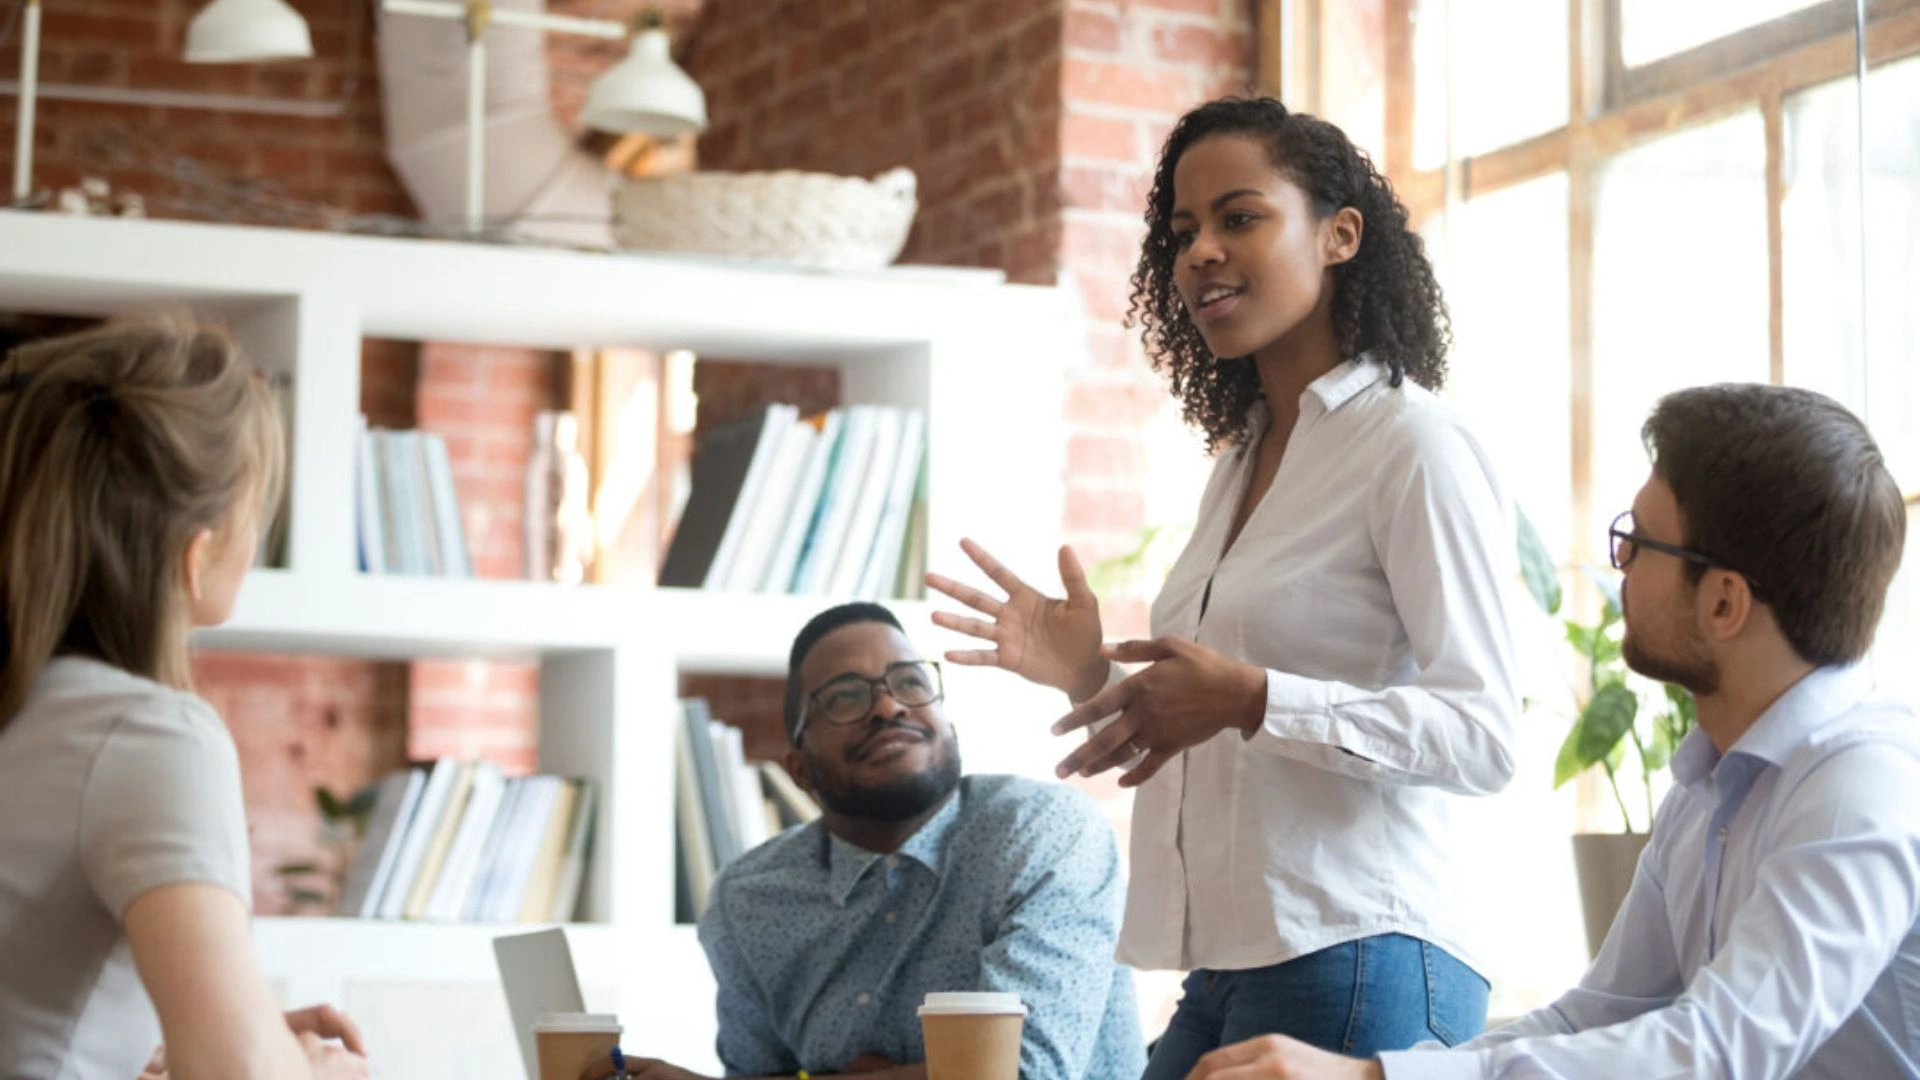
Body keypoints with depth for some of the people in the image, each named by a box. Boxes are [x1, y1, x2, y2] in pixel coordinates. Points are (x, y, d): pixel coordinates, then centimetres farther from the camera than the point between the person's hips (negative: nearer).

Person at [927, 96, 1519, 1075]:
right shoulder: (1240, 460, 17)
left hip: (1354, 970, -8)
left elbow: (1483, 736, -16)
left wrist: (1251, 698, -25)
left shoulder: (1413, 446, -8)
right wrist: (1098, 680, 7)